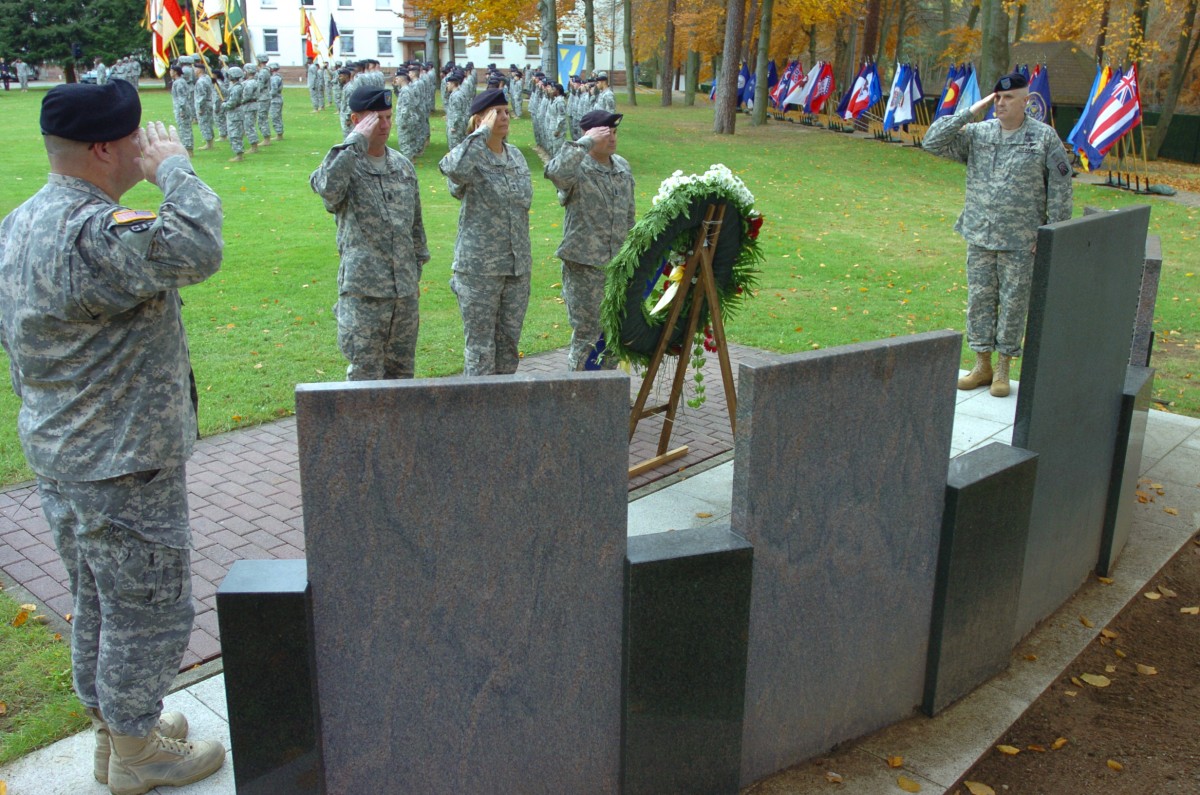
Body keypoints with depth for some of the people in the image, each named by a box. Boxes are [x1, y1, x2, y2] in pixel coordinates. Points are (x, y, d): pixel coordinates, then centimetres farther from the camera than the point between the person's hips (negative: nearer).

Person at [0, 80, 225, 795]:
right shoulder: (91, 233, -26)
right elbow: (196, 249, -42)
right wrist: (175, 166, -23)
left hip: (62, 456, 10)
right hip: (123, 467, -10)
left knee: (99, 604, 23)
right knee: (149, 611, 8)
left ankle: (115, 728, 40)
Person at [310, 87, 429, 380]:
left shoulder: (403, 165, 11)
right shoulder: (344, 164, -6)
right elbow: (327, 187, -32)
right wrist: (356, 141, -25)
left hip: (405, 290, 5)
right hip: (363, 292, -5)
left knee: (402, 370, 15)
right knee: (365, 374, -1)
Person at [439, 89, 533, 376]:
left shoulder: (516, 155, 11)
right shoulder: (472, 155, -8)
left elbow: (526, 198, 15)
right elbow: (452, 168, -33)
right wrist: (483, 133, -23)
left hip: (517, 264, 6)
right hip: (479, 266, -6)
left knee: (510, 341, 12)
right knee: (480, 345, 0)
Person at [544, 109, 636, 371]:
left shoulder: (623, 167, 12)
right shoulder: (578, 169, -10)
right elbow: (555, 172, -36)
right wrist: (586, 142, -28)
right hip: (584, 266, -7)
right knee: (586, 334, -2)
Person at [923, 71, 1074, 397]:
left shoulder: (1045, 137, -3)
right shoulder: (977, 133, 3)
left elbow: (1060, 187, -1)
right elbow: (933, 142, -5)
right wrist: (970, 112, -9)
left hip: (1021, 241, -3)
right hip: (979, 236, 3)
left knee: (1014, 303, 4)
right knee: (979, 299, 8)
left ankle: (1003, 369, 16)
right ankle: (982, 365, 20)